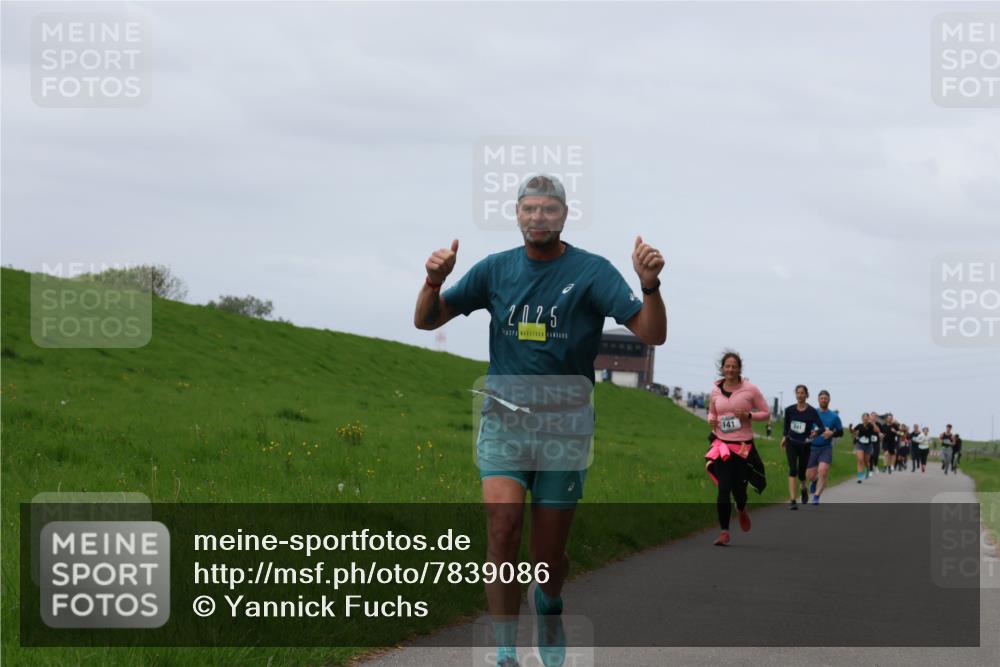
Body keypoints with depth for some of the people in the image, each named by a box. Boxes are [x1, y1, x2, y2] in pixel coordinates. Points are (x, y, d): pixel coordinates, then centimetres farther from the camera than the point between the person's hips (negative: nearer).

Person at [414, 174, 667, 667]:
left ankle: (548, 603, 42)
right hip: (504, 417, 1)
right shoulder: (495, 269, 3)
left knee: (548, 555, 5)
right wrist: (434, 281, -15)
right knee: (502, 523, -22)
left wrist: (649, 285, -32)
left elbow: (651, 334, -13)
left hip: (565, 421, -1)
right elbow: (426, 321, 6)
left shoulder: (591, 271, -6)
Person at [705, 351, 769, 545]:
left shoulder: (750, 390, -4)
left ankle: (741, 510, 42)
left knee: (739, 487, 4)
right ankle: (724, 532, -1)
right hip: (721, 444, 1)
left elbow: (766, 413, 3)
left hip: (743, 446, -1)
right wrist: (711, 420, -3)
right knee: (723, 489, -7)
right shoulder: (715, 391, 4)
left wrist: (748, 415, -15)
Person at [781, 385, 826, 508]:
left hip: (805, 445, -1)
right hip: (791, 443, 1)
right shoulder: (789, 410, -2)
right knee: (793, 470, -16)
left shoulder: (812, 411, -10)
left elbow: (822, 427, -14)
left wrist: (816, 432, -34)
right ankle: (792, 500, -20)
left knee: (801, 472, 10)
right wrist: (784, 436, 11)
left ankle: (803, 487, 47)